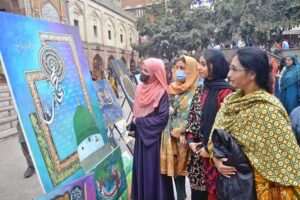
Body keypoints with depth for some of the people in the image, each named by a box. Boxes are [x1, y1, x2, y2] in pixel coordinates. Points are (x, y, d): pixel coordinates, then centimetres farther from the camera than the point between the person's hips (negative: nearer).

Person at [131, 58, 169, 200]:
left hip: (152, 136, -6)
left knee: (151, 167, 4)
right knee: (140, 165, 17)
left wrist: (139, 121, -16)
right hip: (140, 134, 7)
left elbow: (163, 117, -22)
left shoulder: (161, 91, -17)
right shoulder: (140, 87, 4)